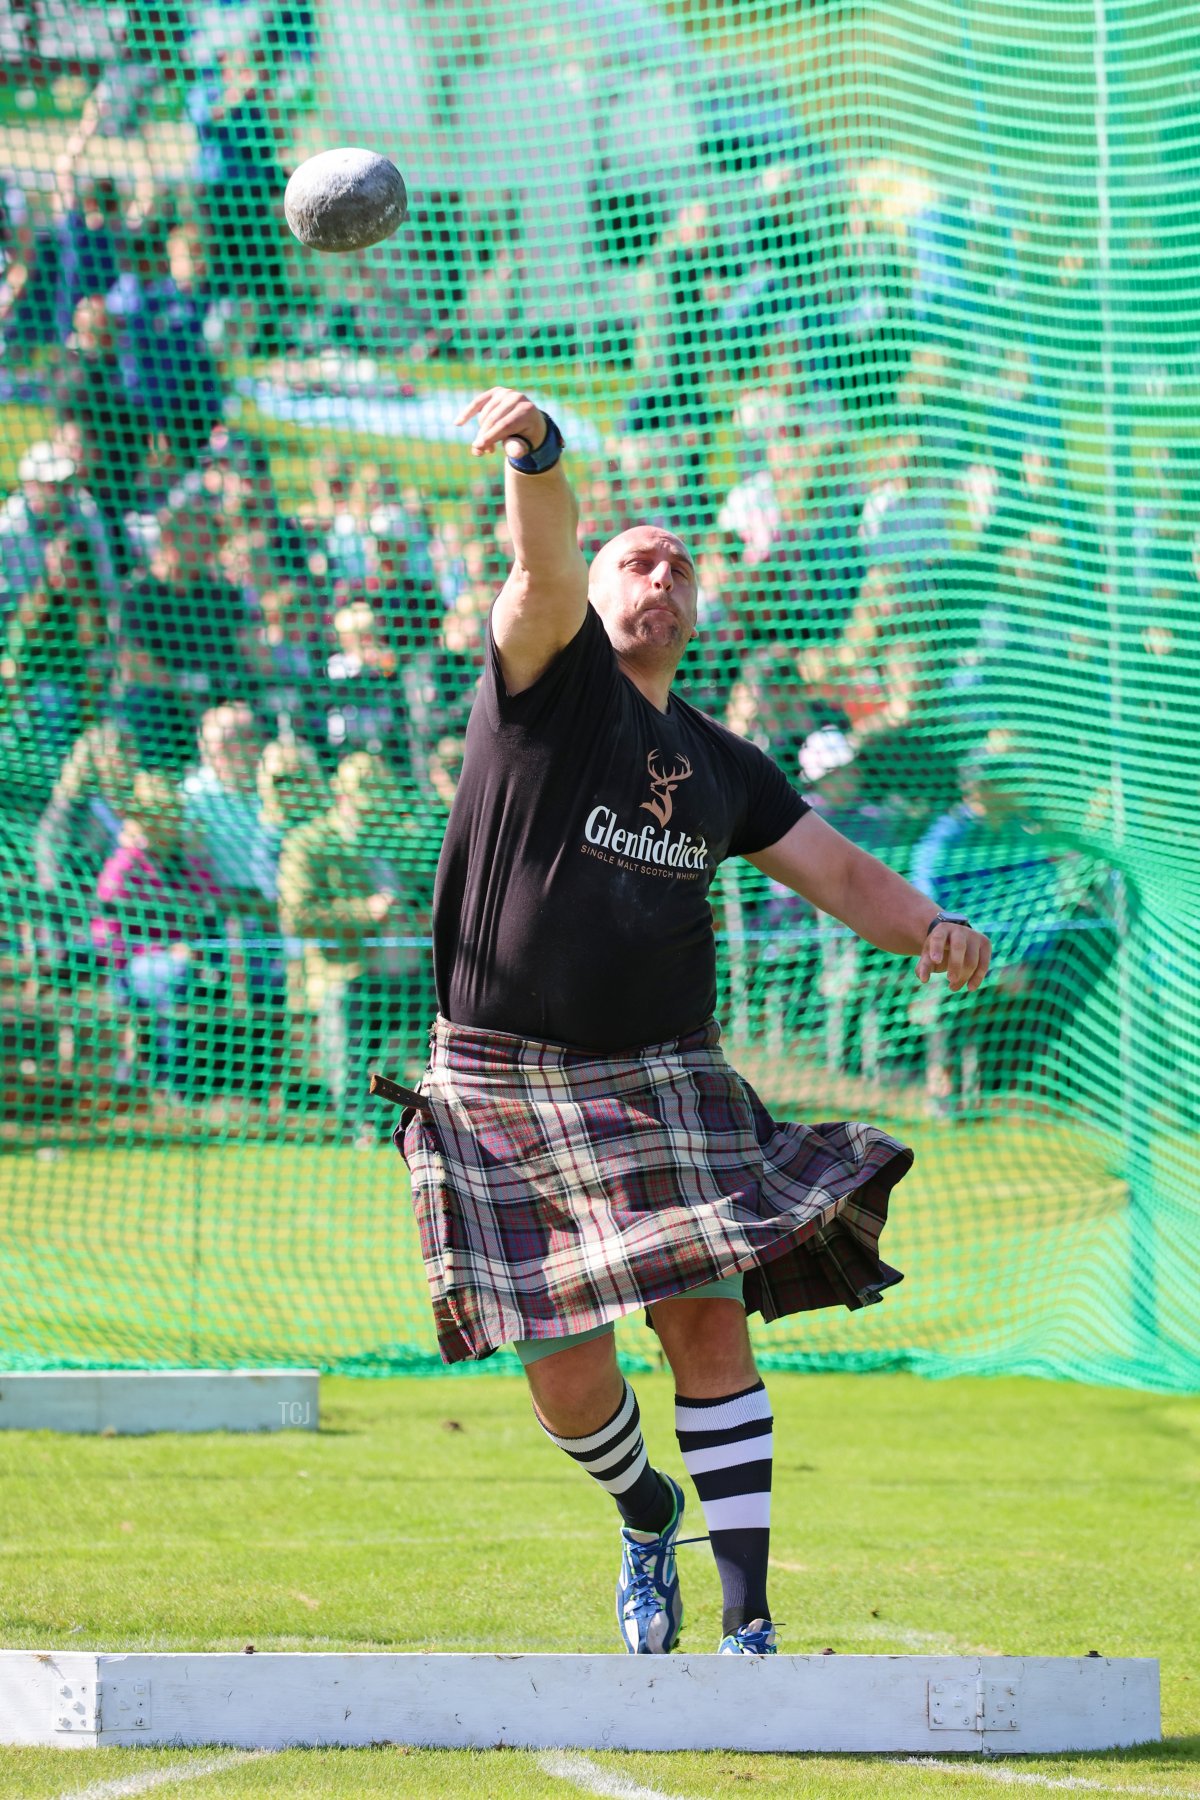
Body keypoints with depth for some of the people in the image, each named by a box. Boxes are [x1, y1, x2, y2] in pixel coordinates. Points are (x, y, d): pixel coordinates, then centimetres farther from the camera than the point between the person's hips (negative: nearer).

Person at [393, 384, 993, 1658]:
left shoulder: (721, 767, 16)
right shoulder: (550, 675, 1)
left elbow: (841, 875, 14)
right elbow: (546, 572, -19)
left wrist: (931, 929, -8)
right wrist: (536, 456, -41)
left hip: (663, 1078, 3)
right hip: (507, 1081, -3)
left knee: (710, 1324, -13)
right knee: (566, 1382, -2)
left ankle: (747, 1620, -9)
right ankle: (647, 1515, 31)